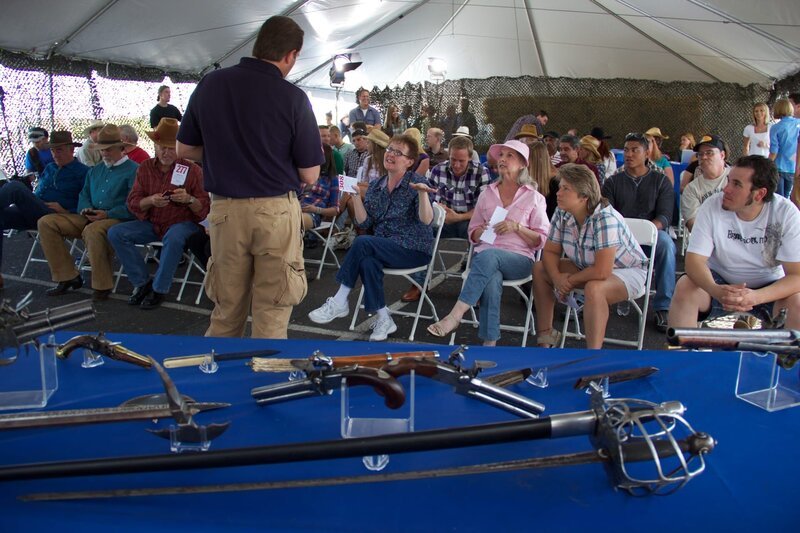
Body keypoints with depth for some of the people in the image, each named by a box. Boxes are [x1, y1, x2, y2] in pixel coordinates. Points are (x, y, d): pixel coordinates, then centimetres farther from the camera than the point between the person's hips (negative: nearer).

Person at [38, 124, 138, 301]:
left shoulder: (133, 170, -1)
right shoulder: (94, 170, 26)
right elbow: (84, 196, 27)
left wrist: (108, 214, -20)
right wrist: (85, 209, 3)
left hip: (118, 219, -8)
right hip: (90, 218, 8)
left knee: (93, 230, -41)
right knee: (46, 222, -5)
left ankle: (102, 285, -25)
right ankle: (68, 277, -6)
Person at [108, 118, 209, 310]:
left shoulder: (192, 169, -3)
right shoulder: (145, 168, 7)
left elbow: (204, 207, -5)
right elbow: (133, 202, 3)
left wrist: (189, 199, -27)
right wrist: (150, 201, -18)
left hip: (182, 223, -4)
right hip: (152, 223, 5)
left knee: (173, 238, -38)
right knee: (116, 233, -14)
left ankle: (159, 289, -20)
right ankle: (142, 282, -6)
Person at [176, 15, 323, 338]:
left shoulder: (210, 84, 2)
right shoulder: (293, 98, -9)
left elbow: (184, 149, 10)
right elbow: (309, 175, -5)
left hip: (225, 208, 4)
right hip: (275, 211, -3)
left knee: (226, 310, 17)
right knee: (271, 315, 7)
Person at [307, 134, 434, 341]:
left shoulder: (416, 183, -4)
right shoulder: (375, 186, 12)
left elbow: (426, 220, -16)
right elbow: (365, 222, 4)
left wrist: (423, 193, -30)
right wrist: (355, 197, -7)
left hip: (415, 250, -5)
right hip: (383, 249, 5)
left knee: (362, 243, -27)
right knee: (368, 262, -31)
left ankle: (339, 301, -16)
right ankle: (384, 320, -20)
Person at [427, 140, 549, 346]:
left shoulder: (534, 198, 10)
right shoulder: (487, 194, 19)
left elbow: (541, 240, 5)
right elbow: (473, 235, 22)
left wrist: (516, 227, -11)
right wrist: (482, 231, -2)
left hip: (519, 258, -2)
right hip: (485, 255, 2)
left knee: (488, 256, -37)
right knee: (492, 280, -36)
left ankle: (455, 316, -41)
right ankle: (489, 343, -37)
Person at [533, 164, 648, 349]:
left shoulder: (605, 219, -34)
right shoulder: (561, 214, -12)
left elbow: (601, 272, -37)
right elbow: (550, 252, -2)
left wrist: (570, 281, -22)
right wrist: (557, 278, -22)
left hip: (629, 272, -8)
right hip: (588, 267, 8)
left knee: (594, 288, -38)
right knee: (540, 268, -1)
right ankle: (545, 336, 10)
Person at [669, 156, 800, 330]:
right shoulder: (712, 206, -17)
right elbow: (694, 259, -21)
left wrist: (755, 297, -39)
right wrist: (716, 290, -43)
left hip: (768, 287, 0)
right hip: (720, 281, 0)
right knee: (684, 288, -27)